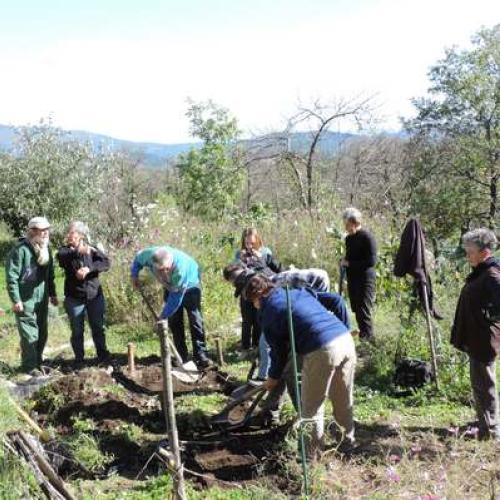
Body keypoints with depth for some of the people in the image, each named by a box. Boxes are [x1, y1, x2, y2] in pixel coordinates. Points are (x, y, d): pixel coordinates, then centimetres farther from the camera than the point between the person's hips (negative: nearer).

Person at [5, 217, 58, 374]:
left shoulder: (46, 249, 9)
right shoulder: (20, 249, -15)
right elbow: (11, 276, -16)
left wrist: (53, 294, 18)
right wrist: (16, 300, -18)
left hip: (42, 299, 7)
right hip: (25, 300, -7)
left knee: (42, 333, 12)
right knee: (30, 334, -3)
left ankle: (38, 362, 26)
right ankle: (29, 366, 9)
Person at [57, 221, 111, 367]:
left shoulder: (91, 249, 2)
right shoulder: (65, 250, -1)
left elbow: (106, 262, -11)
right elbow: (62, 257, -25)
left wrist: (89, 269, -25)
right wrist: (78, 252, -41)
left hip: (94, 296, 1)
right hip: (74, 297, -1)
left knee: (98, 328, 9)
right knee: (77, 331, 6)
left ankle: (103, 355, 24)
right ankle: (79, 359, 19)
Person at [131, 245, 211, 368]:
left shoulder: (181, 267, -44)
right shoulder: (149, 255, -30)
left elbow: (176, 296, -36)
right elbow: (138, 258, -3)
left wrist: (164, 316, -30)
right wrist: (134, 275, -14)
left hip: (189, 286, -5)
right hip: (170, 287, 5)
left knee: (195, 320, -11)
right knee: (174, 322, 2)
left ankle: (200, 356, -8)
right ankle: (182, 356, 9)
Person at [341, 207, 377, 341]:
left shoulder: (367, 238, -12)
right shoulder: (348, 238, 12)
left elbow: (372, 261, -18)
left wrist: (349, 263, -16)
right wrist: (344, 261, 7)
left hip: (365, 280, -8)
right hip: (352, 279, 8)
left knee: (364, 311, -10)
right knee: (357, 311, 12)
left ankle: (368, 338, -5)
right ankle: (362, 334, 23)